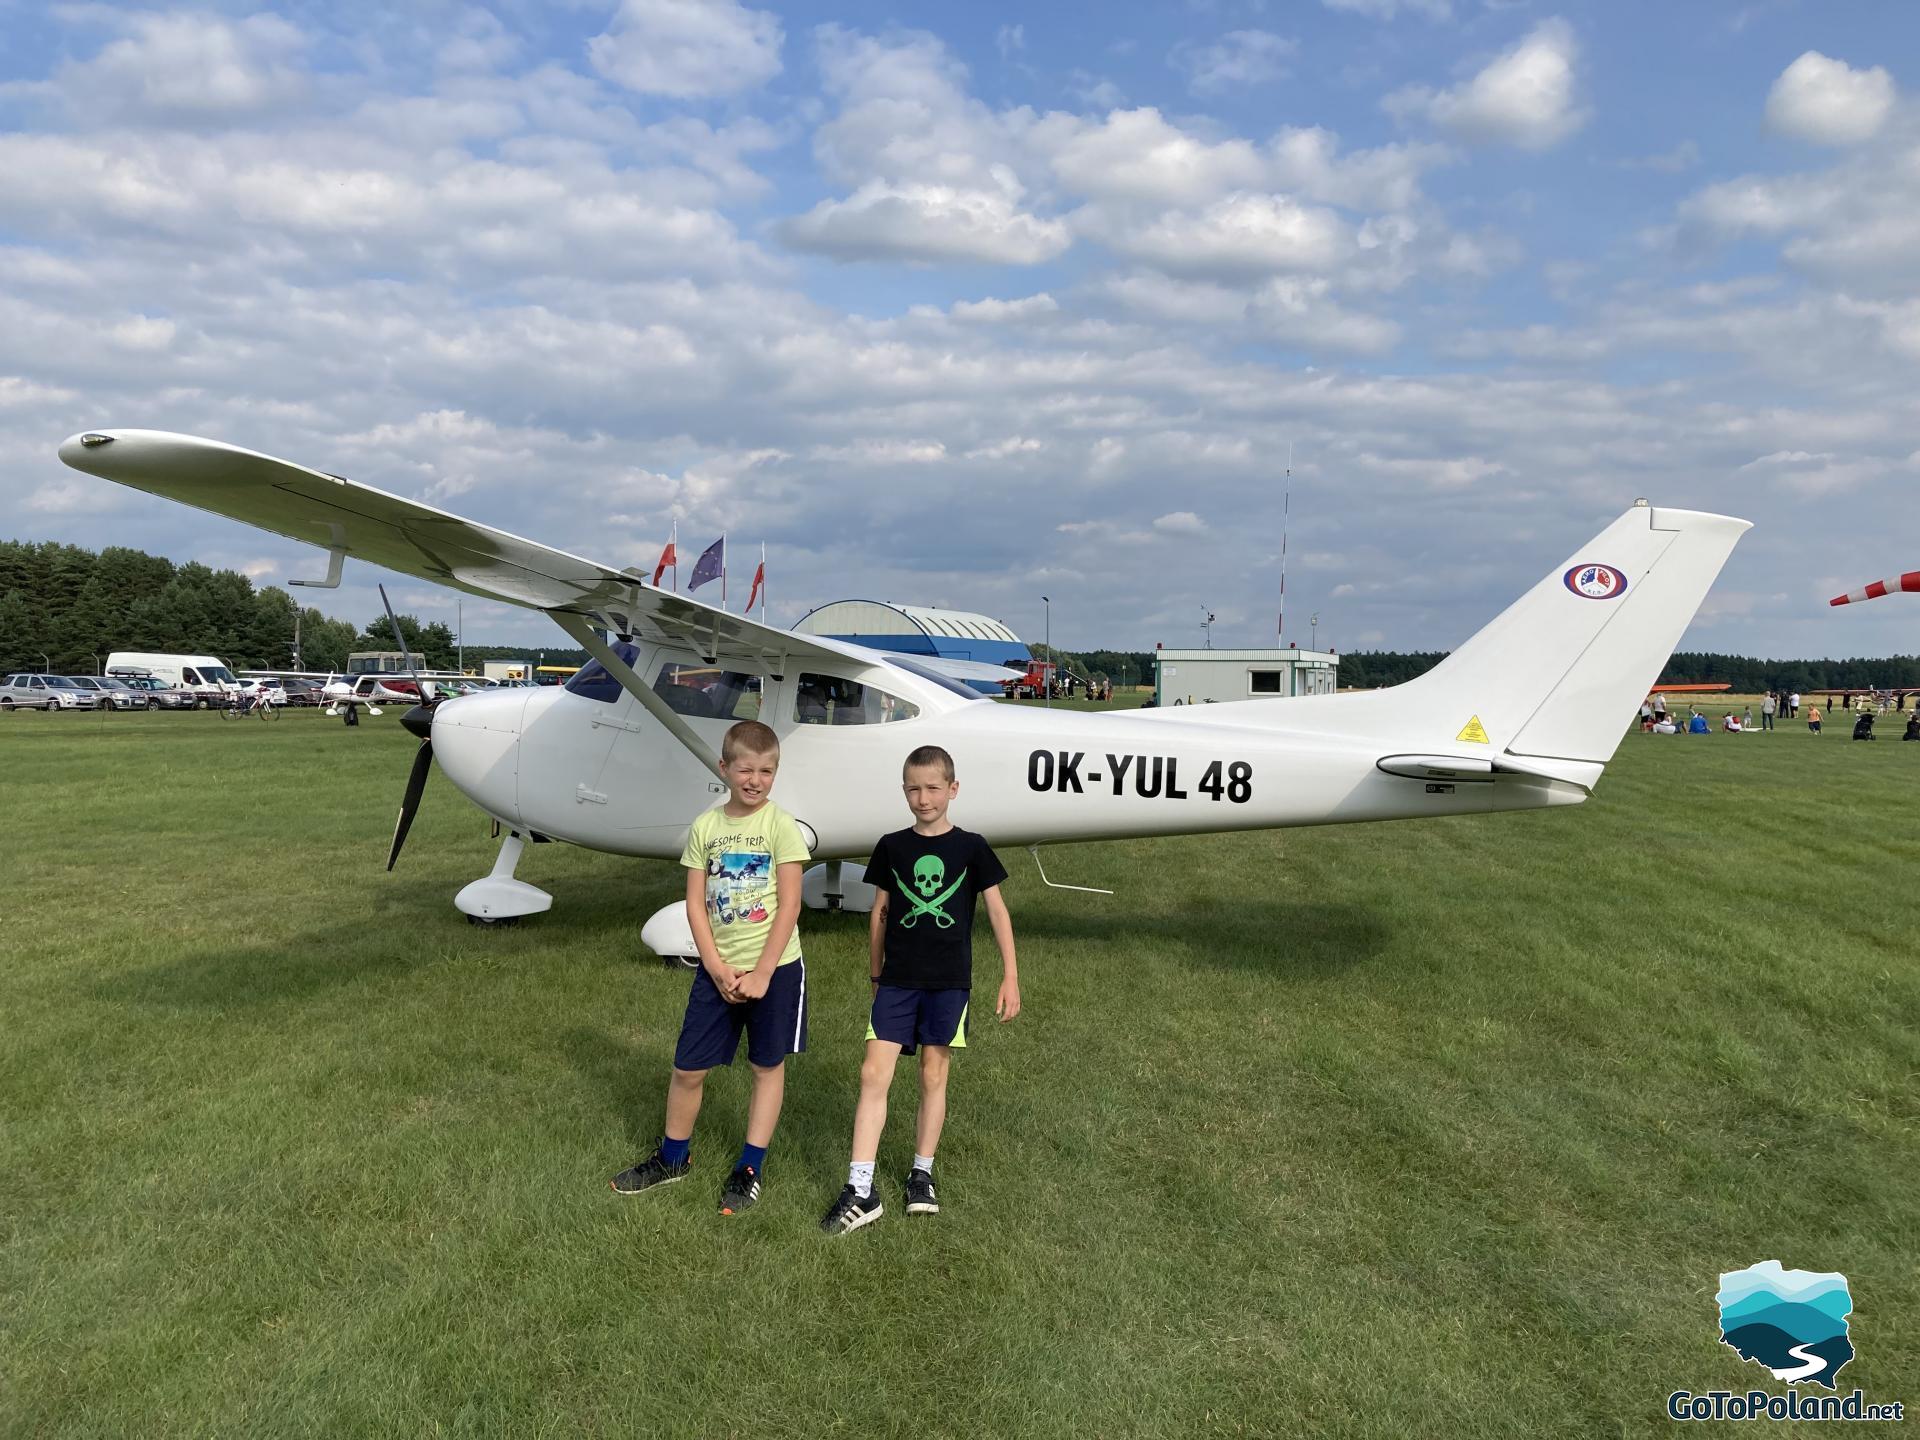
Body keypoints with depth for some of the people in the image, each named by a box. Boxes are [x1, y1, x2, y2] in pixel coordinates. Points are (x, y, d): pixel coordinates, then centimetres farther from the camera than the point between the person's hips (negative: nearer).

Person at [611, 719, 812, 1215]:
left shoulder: (781, 826, -9)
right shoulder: (705, 827, 0)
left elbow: (789, 906, -12)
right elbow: (695, 904, 0)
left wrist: (762, 974, -14)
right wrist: (718, 968, -9)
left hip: (774, 967, -3)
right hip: (717, 969, 3)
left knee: (768, 1066, 10)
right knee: (687, 1069, 8)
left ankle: (750, 1168, 25)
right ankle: (672, 1157, 32)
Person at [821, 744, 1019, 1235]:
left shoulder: (971, 847, -2)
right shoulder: (891, 847, 3)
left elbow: (996, 911, 1)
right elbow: (880, 914, 10)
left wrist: (1010, 977, -3)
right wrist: (875, 974, 13)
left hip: (949, 980, -1)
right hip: (898, 979, 1)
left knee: (934, 1075, 8)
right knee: (873, 1074, -5)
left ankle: (922, 1175, 24)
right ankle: (861, 1191, -1)